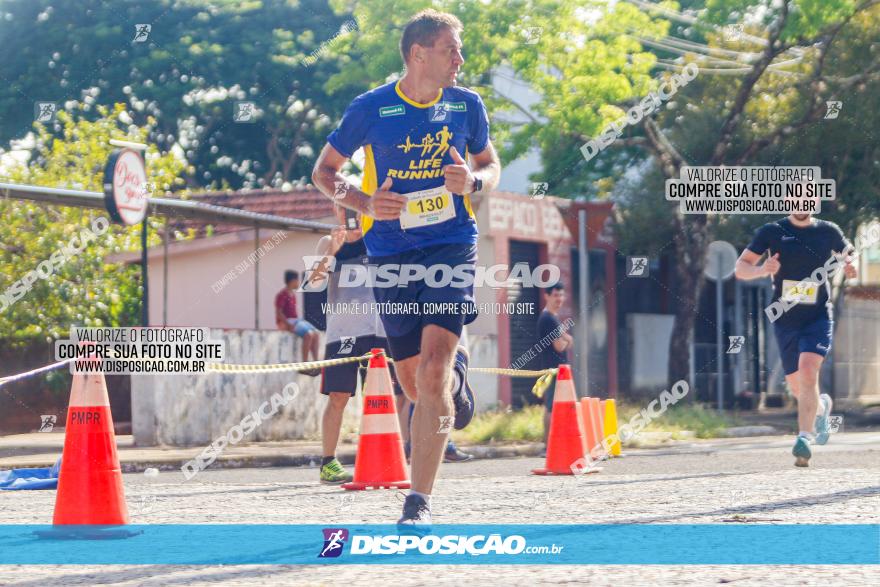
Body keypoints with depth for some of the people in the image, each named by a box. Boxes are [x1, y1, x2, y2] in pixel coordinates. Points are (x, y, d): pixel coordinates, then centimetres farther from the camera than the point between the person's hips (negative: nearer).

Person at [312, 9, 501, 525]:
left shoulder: (466, 105, 3)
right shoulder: (371, 109, -3)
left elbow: (491, 163, 18)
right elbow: (324, 171, 6)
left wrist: (474, 181, -6)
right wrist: (364, 202, -13)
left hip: (453, 247, 0)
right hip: (392, 254, 1)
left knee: (433, 368, -18)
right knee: (413, 381, 8)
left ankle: (420, 501, -14)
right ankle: (456, 370, 47)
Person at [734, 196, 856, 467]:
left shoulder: (829, 231, 3)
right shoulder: (772, 232, 0)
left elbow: (847, 256, 21)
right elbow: (740, 268, -1)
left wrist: (849, 267, -4)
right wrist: (761, 270, -24)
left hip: (819, 317, -2)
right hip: (785, 320, 2)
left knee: (808, 371, -24)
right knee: (797, 386, 9)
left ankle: (804, 437, -26)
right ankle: (821, 407, 43)